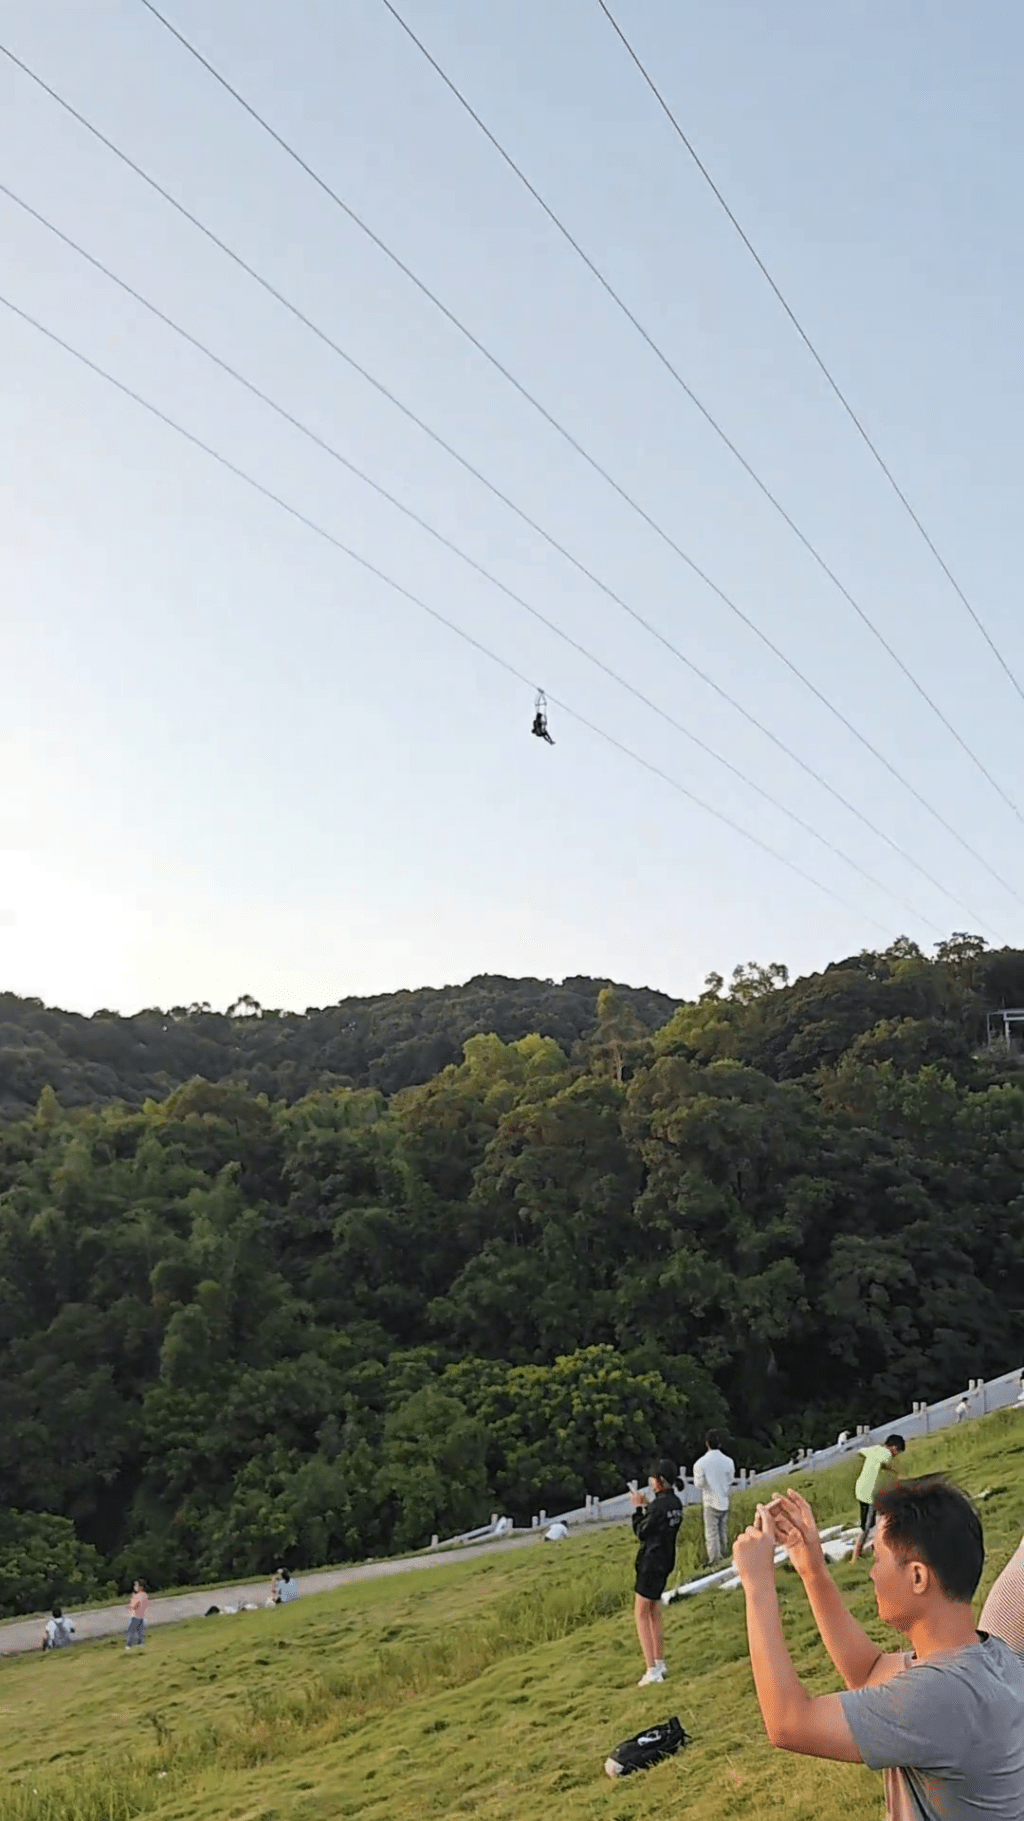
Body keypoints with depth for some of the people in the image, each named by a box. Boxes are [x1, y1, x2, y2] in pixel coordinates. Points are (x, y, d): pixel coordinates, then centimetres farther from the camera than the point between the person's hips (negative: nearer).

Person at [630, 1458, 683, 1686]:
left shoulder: (659, 1505, -23)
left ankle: (652, 1670, -5)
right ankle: (659, 1663, 30)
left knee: (641, 1614, -2)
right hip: (665, 1561, 9)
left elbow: (641, 1532, -15)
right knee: (655, 1610, 21)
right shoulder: (676, 1503, 5)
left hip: (651, 1562, -9)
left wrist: (638, 1507, -6)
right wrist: (646, 1507, 5)